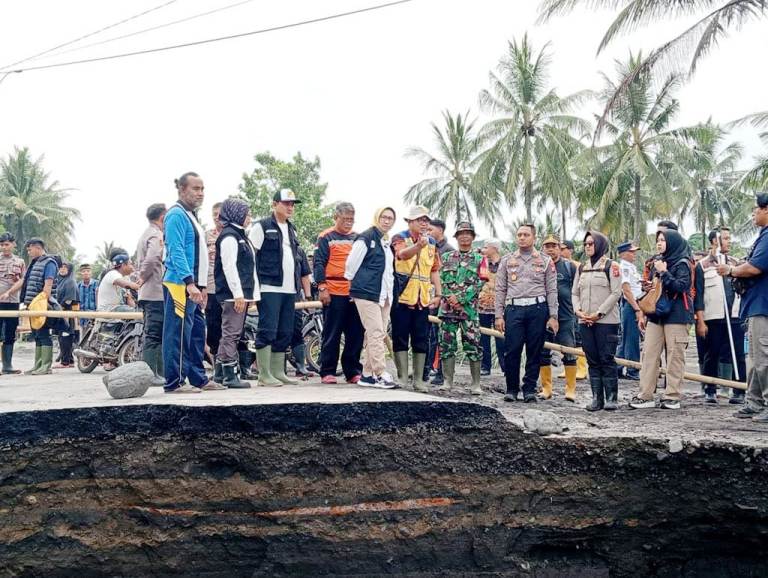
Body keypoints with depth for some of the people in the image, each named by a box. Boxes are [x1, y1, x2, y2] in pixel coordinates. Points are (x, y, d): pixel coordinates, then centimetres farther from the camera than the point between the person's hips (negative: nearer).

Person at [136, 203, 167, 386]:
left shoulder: (145, 235, 21)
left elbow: (138, 263, 26)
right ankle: (151, 375, -8)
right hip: (157, 293, -10)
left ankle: (159, 373, 19)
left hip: (147, 294, 10)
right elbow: (152, 259, -27)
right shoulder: (157, 235, -11)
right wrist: (144, 277, -14)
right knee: (154, 335, -8)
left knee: (152, 334, 13)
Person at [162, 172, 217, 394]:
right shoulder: (176, 215, -10)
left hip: (193, 286, 10)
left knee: (197, 333, 13)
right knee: (179, 334, -7)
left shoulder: (191, 216, 21)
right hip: (180, 285, -10)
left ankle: (199, 378, 20)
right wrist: (189, 282, -26)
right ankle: (175, 382, -3)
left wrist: (201, 285, 21)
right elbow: (176, 251, -19)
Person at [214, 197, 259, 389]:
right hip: (233, 294, -10)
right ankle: (230, 375, -6)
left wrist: (250, 294, 18)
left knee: (230, 334, 12)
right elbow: (229, 267, -18)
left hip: (241, 294, 10)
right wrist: (238, 294, -21)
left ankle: (220, 372, 18)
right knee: (231, 334, -8)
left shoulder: (240, 235, 21)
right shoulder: (229, 236, -10)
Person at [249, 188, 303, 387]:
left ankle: (278, 372, 14)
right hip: (269, 288, -7)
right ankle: (264, 374, -5)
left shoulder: (292, 230, 21)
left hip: (289, 289, 7)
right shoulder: (261, 227, -2)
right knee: (267, 331, -9)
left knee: (285, 333, 8)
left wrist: (298, 283, 19)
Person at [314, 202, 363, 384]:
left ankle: (353, 371, 14)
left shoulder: (358, 238, 16)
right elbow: (318, 263, -3)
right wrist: (322, 287, -12)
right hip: (334, 294, -5)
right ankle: (327, 372, 6)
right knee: (331, 335, -1)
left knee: (356, 334, 6)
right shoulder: (326, 237, 2)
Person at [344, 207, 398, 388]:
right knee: (376, 333, -12)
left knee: (378, 335, 7)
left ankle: (367, 375, 13)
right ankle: (380, 374, -12)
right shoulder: (366, 238, -7)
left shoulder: (388, 242, 19)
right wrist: (354, 285, 5)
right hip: (367, 294, -8)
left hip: (384, 296, 8)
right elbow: (351, 263, -5)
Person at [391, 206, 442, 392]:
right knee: (401, 338, 0)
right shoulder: (400, 238, -3)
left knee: (421, 340, 5)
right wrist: (419, 246, -46)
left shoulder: (432, 243, 13)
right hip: (402, 297, -4)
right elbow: (402, 254, -26)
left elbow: (434, 270, 16)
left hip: (423, 299, 4)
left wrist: (438, 294, 5)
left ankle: (418, 379, 11)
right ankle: (402, 377, 6)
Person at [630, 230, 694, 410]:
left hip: (676, 317, -7)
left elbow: (681, 287, -16)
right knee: (649, 355, 0)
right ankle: (645, 396, 1)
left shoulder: (682, 264, -2)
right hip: (656, 316, 7)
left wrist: (664, 273, -16)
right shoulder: (658, 263, 18)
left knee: (675, 356, -2)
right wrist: (644, 314, 21)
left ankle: (672, 397, 3)